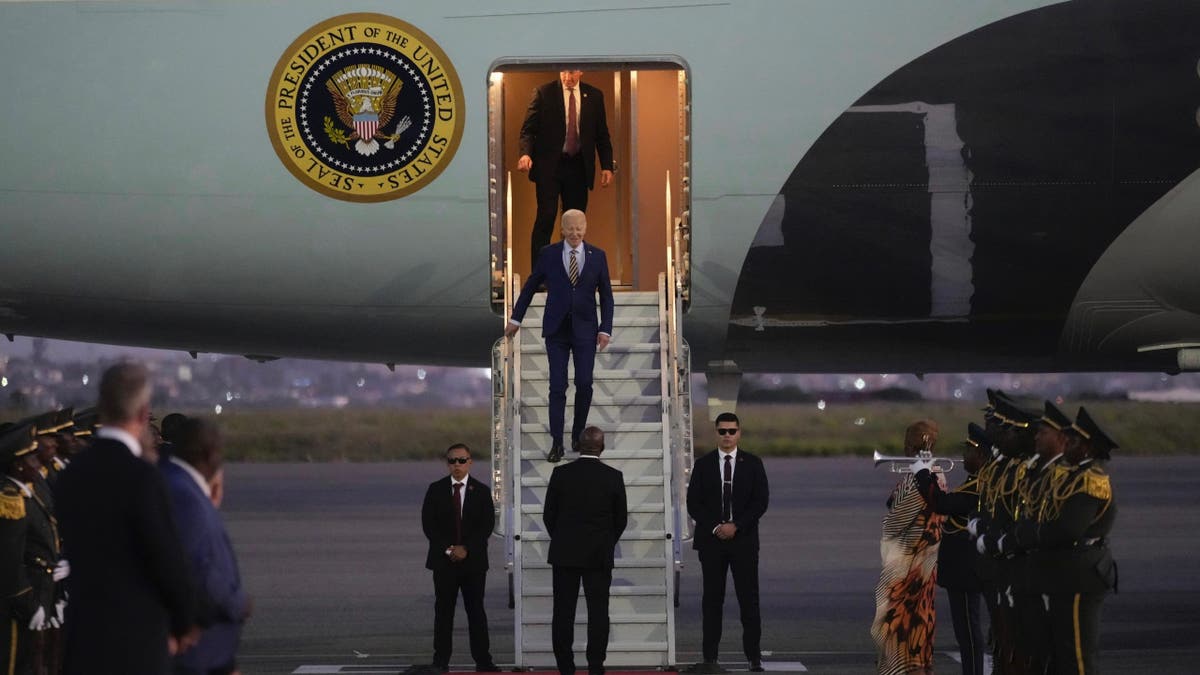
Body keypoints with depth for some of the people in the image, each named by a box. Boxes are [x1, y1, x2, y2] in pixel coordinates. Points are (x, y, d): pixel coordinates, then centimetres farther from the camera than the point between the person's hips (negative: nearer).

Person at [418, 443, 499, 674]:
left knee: (476, 610, 2)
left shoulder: (481, 491, 4)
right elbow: (428, 523, -1)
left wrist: (467, 549, -13)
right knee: (443, 610, 1)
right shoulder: (436, 490, 5)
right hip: (443, 559, 0)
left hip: (473, 560, 0)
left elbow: (487, 525, -2)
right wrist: (448, 549, -11)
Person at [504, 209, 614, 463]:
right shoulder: (548, 254, -1)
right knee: (557, 386, -3)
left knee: (584, 384, 1)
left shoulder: (597, 256, 1)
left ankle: (578, 435, 20)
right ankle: (557, 443, 1)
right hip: (556, 329, -1)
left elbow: (606, 296, 5)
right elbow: (530, 287, 8)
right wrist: (515, 318, 9)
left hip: (585, 329, 1)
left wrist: (605, 329, -2)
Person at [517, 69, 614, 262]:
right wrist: (526, 153, -21)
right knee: (546, 217, -11)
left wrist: (607, 166, 4)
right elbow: (528, 129, -2)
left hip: (578, 167, 3)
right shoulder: (543, 93, -1)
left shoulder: (594, 96, 7)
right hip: (549, 166, -3)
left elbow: (602, 134, 12)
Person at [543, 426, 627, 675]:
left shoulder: (561, 473, -5)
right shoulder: (613, 476, -5)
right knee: (598, 613, 3)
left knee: (563, 614, 4)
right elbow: (621, 519, 3)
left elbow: (548, 515, 1)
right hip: (600, 556, 0)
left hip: (564, 553, 0)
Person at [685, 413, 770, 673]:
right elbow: (693, 504, 3)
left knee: (749, 600, -2)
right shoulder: (703, 465, 6)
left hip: (744, 540, -1)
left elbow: (761, 501, -1)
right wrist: (715, 527, -10)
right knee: (712, 600, 1)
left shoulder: (753, 464, 5)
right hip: (711, 540, 1)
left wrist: (736, 525, -11)